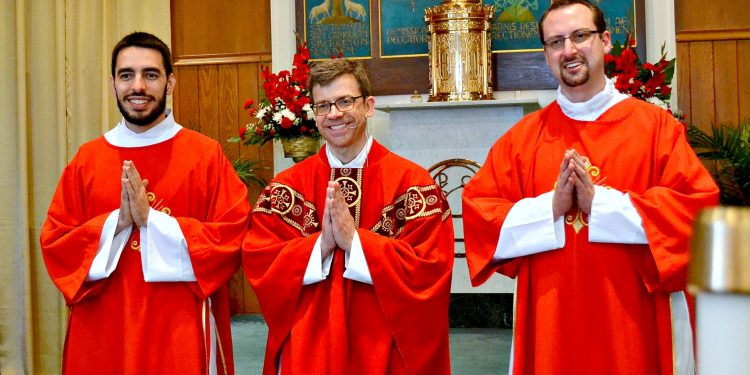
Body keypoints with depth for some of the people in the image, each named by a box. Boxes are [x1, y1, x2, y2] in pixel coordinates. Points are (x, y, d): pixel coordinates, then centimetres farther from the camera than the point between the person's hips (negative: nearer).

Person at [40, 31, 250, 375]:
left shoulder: (206, 155, -3)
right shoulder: (87, 160, 4)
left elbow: (232, 238, -10)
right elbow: (53, 243, 2)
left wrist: (151, 219, -17)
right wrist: (117, 221, -14)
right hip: (104, 333, 3)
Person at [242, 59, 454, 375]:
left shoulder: (412, 182, -7)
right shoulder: (287, 186, 0)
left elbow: (430, 268, -14)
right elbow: (258, 263, -6)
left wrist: (354, 240, -20)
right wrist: (321, 244, -19)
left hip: (386, 346, -1)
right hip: (307, 347, 1)